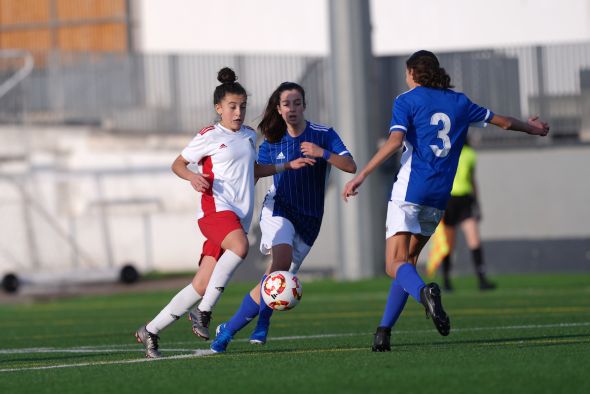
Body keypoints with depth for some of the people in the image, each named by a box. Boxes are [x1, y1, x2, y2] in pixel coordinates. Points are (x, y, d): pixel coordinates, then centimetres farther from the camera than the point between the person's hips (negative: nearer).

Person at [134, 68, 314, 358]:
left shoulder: (249, 136, 19)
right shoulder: (209, 137, -1)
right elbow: (178, 164, 6)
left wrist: (288, 166, 28)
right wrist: (192, 177, -15)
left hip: (239, 216, 6)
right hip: (216, 207, -6)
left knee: (202, 286, -1)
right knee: (240, 246, -38)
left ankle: (150, 331, 10)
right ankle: (203, 312, -28)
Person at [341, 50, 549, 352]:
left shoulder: (407, 100, 1)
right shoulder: (458, 102, 15)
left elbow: (395, 141, -14)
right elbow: (503, 121, 25)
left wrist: (360, 176, -16)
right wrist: (533, 128, 45)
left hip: (410, 189, -5)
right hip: (439, 196, 5)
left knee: (396, 264, -11)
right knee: (408, 260, 16)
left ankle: (424, 292, -44)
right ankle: (384, 330, 12)